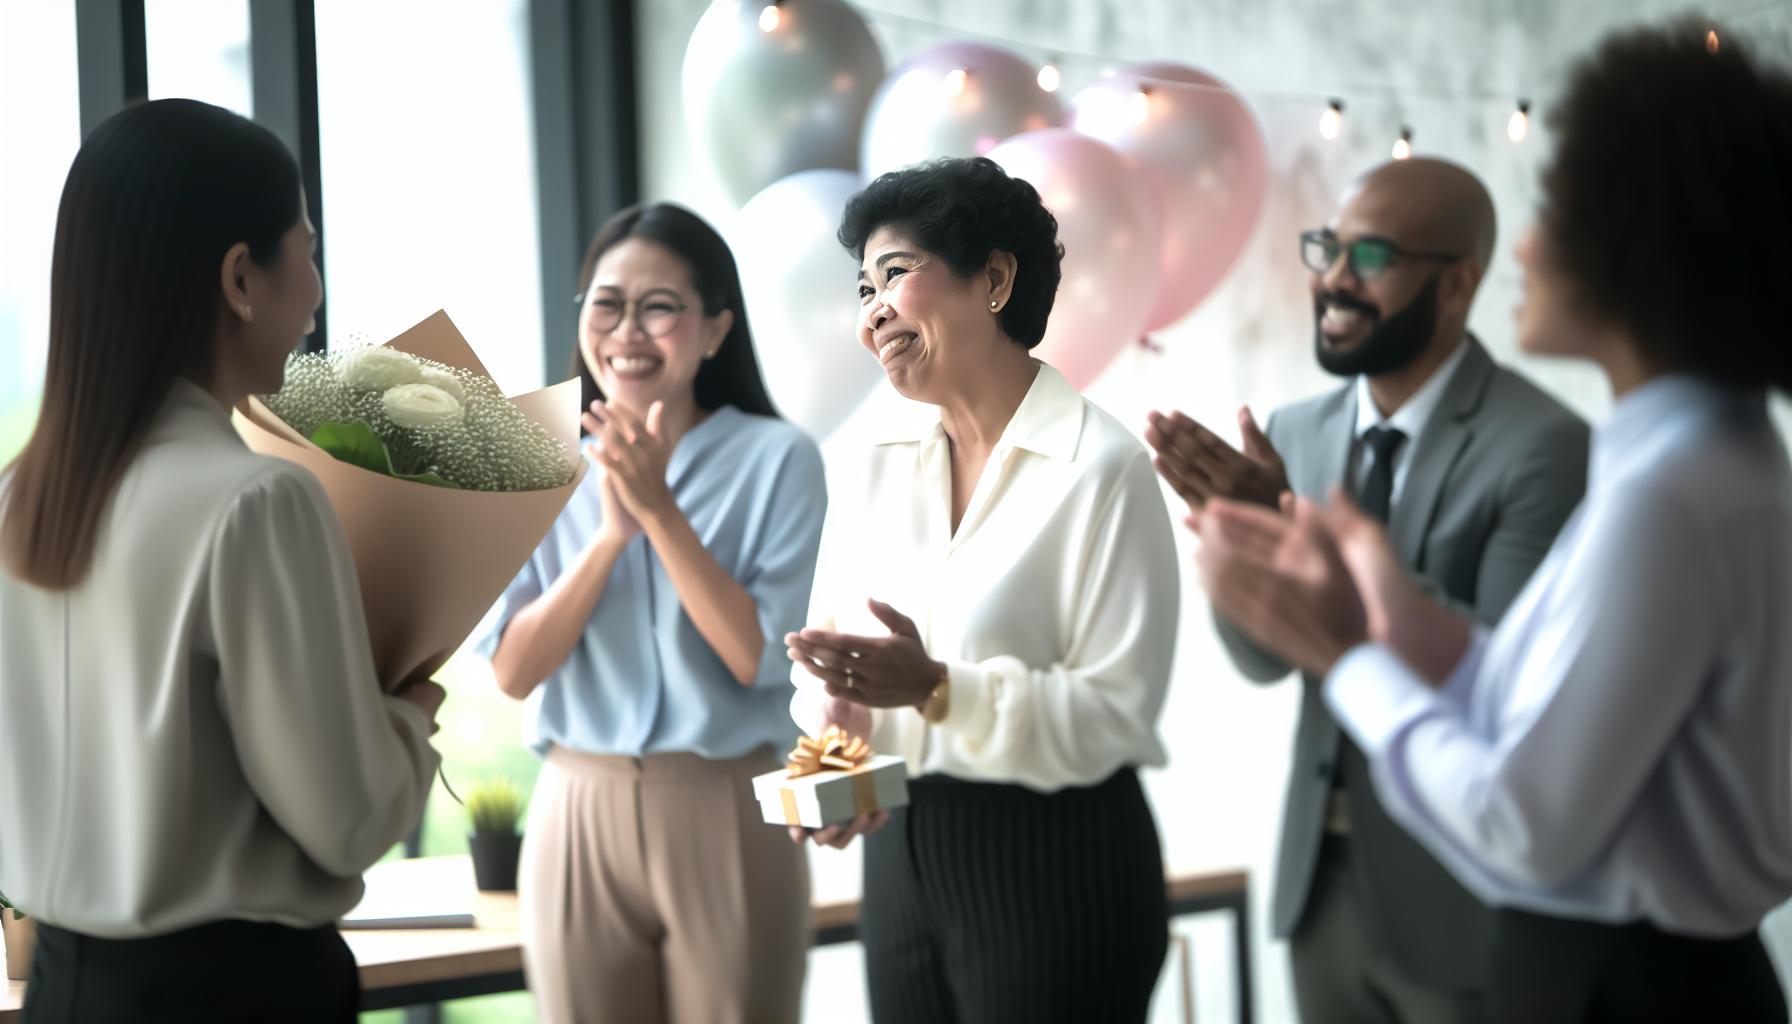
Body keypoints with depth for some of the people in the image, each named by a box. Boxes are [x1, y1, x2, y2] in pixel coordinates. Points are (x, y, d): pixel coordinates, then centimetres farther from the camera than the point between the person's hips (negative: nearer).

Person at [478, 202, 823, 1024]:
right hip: (578, 820, 3)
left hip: (728, 821, -2)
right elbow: (513, 671, -3)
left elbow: (760, 658, -13)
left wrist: (658, 510, -18)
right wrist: (611, 533, -14)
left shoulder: (776, 459, -5)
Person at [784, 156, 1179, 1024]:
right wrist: (834, 747, -13)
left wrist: (937, 689, -27)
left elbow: (1116, 715, -17)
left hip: (1055, 864, -6)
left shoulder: (1100, 470, -13)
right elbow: (824, 663, 8)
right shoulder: (881, 462, 8)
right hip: (900, 854, 6)